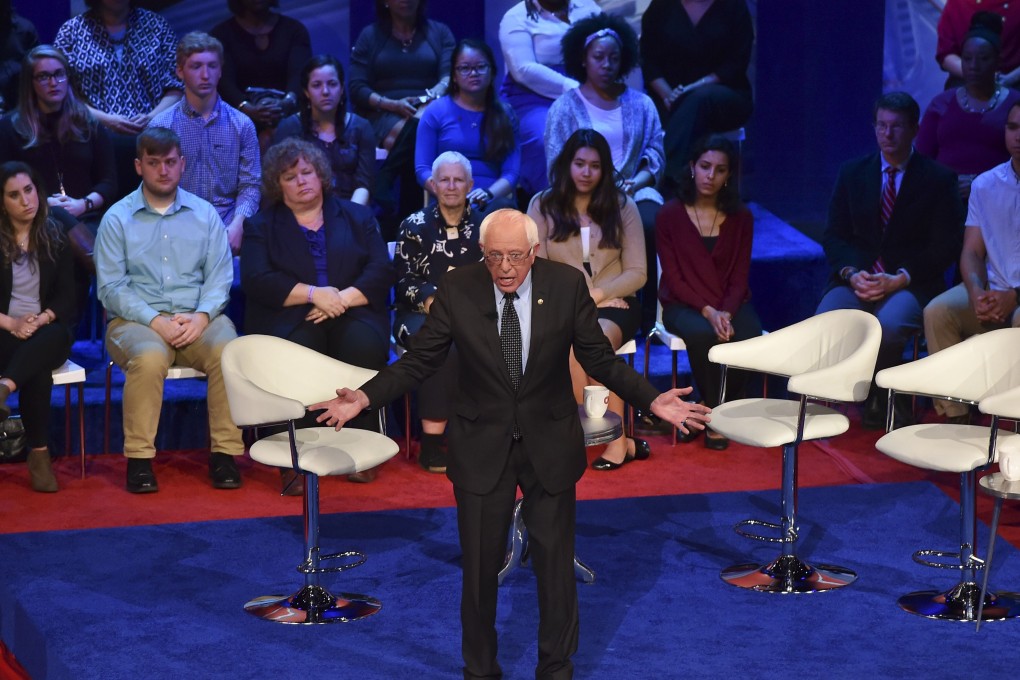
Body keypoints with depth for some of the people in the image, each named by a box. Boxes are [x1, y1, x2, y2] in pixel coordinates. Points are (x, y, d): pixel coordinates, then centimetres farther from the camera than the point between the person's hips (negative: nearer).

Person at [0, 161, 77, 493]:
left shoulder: (56, 234, 9)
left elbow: (67, 295, 5)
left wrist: (42, 319, -13)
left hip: (49, 329, 2)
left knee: (50, 341, -37)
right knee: (38, 368, -35)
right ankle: (39, 453, -39)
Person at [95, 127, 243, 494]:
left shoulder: (205, 214, 13)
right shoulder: (117, 218, 6)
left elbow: (220, 277, 7)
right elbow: (111, 287, -1)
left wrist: (201, 316, -13)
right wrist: (156, 322, -14)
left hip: (197, 320, 2)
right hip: (136, 321, -2)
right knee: (149, 357, -36)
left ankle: (226, 452, -21)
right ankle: (139, 458, -25)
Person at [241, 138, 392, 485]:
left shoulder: (357, 217, 19)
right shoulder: (261, 226, 16)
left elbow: (382, 271, 6)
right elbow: (256, 281, 0)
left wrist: (343, 298, -12)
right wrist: (313, 294, -13)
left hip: (350, 315, 1)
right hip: (289, 318, -1)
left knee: (364, 343, -35)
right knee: (299, 348, -37)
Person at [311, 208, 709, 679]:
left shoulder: (567, 285, -12)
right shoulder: (457, 289, -12)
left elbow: (598, 358, -5)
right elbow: (420, 360, -6)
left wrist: (652, 400, -18)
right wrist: (365, 398, -20)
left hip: (549, 445, 0)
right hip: (481, 446, 0)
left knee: (556, 565, 10)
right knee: (479, 568, 9)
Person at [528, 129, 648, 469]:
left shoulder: (622, 207, 8)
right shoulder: (543, 205, 7)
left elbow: (637, 273, 4)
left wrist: (598, 294, -12)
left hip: (613, 304, 0)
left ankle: (614, 439, -29)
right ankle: (619, 441, -30)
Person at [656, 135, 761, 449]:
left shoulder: (741, 218, 5)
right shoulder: (670, 215, -2)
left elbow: (739, 277, 1)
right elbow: (674, 278, -6)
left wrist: (726, 313, -19)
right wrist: (707, 311, -20)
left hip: (730, 303, 2)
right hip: (684, 305, -2)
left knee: (750, 337, -31)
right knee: (702, 334, -37)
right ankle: (715, 412, -15)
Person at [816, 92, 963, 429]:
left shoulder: (938, 179, 3)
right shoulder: (852, 173, 12)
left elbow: (945, 247, -2)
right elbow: (834, 236, 9)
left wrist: (899, 279, -15)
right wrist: (852, 273, -12)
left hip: (911, 284, -2)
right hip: (857, 278, 3)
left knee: (889, 325, -36)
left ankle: (881, 396, -6)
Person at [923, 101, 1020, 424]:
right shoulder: (985, 185, 10)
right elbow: (972, 252, 7)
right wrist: (977, 293, -14)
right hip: (992, 289, 4)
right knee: (937, 312, -23)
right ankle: (954, 415, -20)